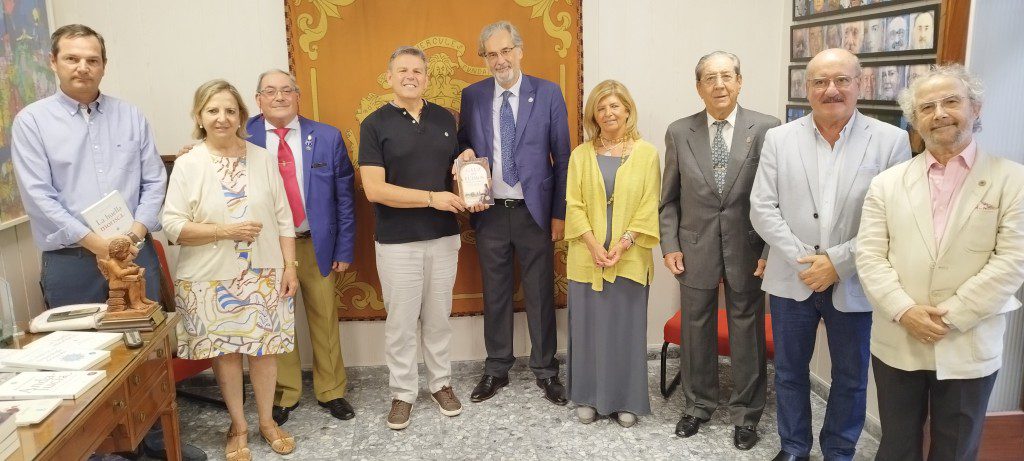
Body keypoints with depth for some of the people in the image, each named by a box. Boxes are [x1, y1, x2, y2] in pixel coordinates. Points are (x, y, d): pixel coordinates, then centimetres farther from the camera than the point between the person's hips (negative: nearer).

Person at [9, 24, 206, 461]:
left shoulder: (131, 116, 7)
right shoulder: (31, 121, 0)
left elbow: (154, 180, 6)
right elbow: (37, 196, -8)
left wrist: (137, 230, -9)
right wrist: (94, 241, -14)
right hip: (71, 261, -2)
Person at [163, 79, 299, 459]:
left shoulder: (262, 158, 2)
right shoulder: (187, 164, -4)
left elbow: (283, 218, 3)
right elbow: (172, 226, -8)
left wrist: (290, 267, -1)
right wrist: (225, 231, -17)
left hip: (263, 274, 2)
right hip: (211, 279, -1)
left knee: (265, 347, 8)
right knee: (224, 351, 8)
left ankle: (267, 420, 28)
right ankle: (238, 426, 27)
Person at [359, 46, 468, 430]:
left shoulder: (445, 119, 6)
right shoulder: (374, 124, -6)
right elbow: (374, 189, -13)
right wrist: (432, 198, -19)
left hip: (444, 236, 3)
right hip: (397, 240, -3)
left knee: (438, 317, 14)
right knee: (400, 322, 7)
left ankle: (441, 383, 30)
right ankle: (403, 392, 23)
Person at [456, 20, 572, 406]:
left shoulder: (548, 93, -3)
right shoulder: (472, 96, 3)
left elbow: (563, 157, -1)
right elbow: (463, 146, 13)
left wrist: (560, 213, -4)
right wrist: (465, 154, -13)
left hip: (535, 212, -2)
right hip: (490, 213, 2)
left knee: (541, 294, 8)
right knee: (495, 295, 12)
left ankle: (545, 370, 24)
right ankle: (496, 369, 27)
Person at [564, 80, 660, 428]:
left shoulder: (646, 153, 2)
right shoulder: (581, 154, 6)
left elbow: (649, 206, -3)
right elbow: (574, 205, 0)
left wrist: (623, 244, -14)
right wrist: (594, 246, -12)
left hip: (630, 258, -1)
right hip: (587, 258, 1)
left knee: (627, 326, 6)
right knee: (587, 325, 7)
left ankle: (626, 400, 19)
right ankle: (588, 397, 21)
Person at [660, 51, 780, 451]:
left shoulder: (766, 128, -3)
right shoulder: (679, 133, 3)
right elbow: (669, 199, 6)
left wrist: (770, 249, -7)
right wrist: (670, 245, -1)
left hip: (747, 249, -1)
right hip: (696, 248, 2)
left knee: (747, 332, 9)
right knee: (696, 330, 12)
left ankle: (746, 413, 27)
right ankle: (698, 404, 32)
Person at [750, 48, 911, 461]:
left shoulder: (891, 140, -5)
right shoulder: (779, 139, 0)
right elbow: (762, 208, -4)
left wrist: (838, 262, -16)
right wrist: (802, 259, -13)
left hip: (854, 285, -1)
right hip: (792, 280, 2)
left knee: (851, 378, 14)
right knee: (790, 371, 15)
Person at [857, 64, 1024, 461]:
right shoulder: (887, 183, 5)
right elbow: (869, 255, -1)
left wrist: (951, 315, -15)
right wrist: (904, 311, -15)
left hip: (969, 349, -1)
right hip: (896, 344, 2)